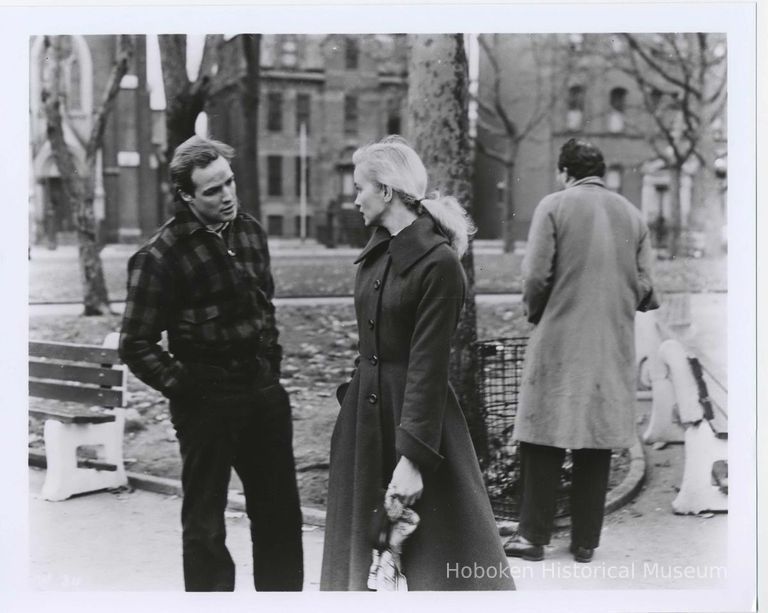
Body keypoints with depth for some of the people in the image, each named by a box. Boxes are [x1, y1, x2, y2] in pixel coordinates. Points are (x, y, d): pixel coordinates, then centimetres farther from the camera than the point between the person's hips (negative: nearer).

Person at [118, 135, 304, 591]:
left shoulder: (250, 231, 6)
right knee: (205, 519, 6)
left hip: (263, 387, 6)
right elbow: (136, 345, -10)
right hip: (207, 397, -6)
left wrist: (273, 360, 12)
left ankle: (283, 594, 29)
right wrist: (181, 384, -14)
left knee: (280, 511, 14)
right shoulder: (161, 255, -13)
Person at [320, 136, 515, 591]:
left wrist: (412, 458, -22)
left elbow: (428, 366, -20)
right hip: (366, 412, 8)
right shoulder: (378, 250, 7)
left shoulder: (438, 262, -17)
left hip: (417, 412, -8)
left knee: (441, 556, 1)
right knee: (361, 544, 16)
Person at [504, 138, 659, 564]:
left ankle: (534, 536, 8)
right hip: (614, 347, 3)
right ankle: (585, 541, 13)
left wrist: (535, 313, 9)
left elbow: (536, 276, -9)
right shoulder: (632, 214, 8)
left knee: (544, 442, 4)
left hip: (560, 341, -3)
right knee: (597, 445, 8)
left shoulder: (554, 206, -3)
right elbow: (643, 287, 5)